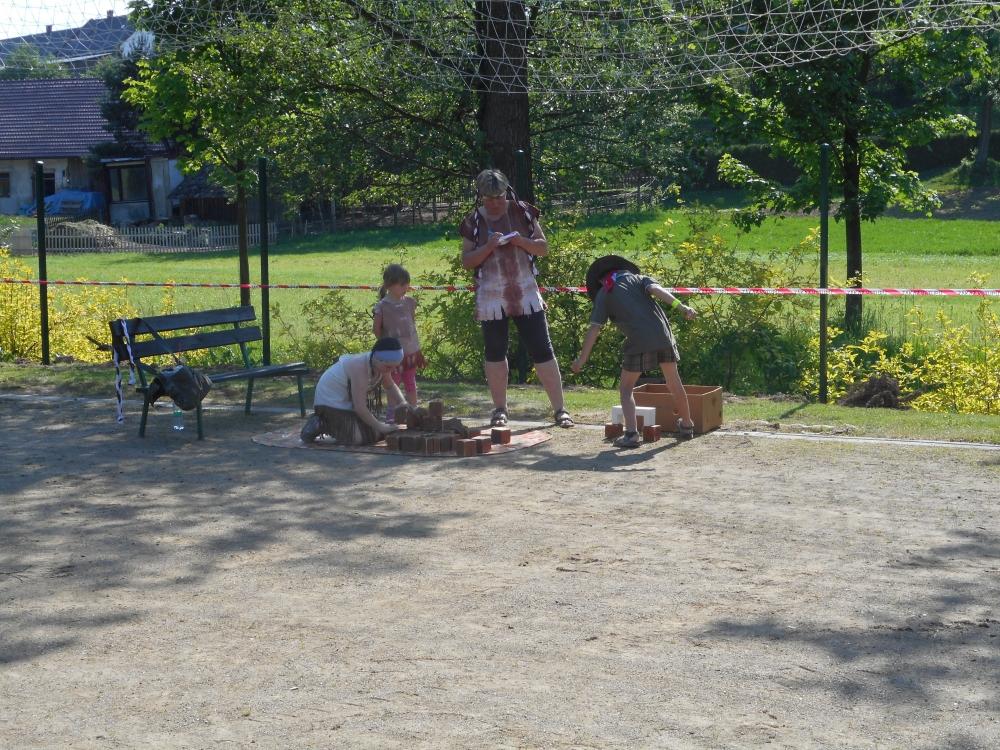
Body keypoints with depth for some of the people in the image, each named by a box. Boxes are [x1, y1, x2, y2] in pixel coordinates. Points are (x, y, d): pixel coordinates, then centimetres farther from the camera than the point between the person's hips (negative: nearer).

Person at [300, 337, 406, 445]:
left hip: (348, 399, 9)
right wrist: (379, 426, -28)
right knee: (355, 438, -25)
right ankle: (320, 425, -1)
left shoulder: (381, 365, -12)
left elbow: (390, 387, 9)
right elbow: (359, 407, -34)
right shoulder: (360, 367, -36)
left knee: (374, 435, 8)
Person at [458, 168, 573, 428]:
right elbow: (466, 261, 0)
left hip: (526, 294, 0)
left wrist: (521, 241, -15)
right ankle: (500, 409, 19)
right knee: (495, 353, 7)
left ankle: (560, 409, 0)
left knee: (542, 350, -3)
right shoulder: (474, 221, 0)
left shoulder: (522, 212, 1)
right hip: (491, 298, 0)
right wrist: (489, 247, -17)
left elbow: (544, 248, 4)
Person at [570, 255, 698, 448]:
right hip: (663, 336, 3)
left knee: (626, 388, 11)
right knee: (674, 383, 21)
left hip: (638, 343, -3)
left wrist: (581, 359, 6)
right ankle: (687, 425, 36)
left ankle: (631, 433, -6)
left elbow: (594, 329, 4)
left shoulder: (603, 295, 11)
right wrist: (681, 306, -15)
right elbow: (656, 290, -3)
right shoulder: (638, 278, 18)